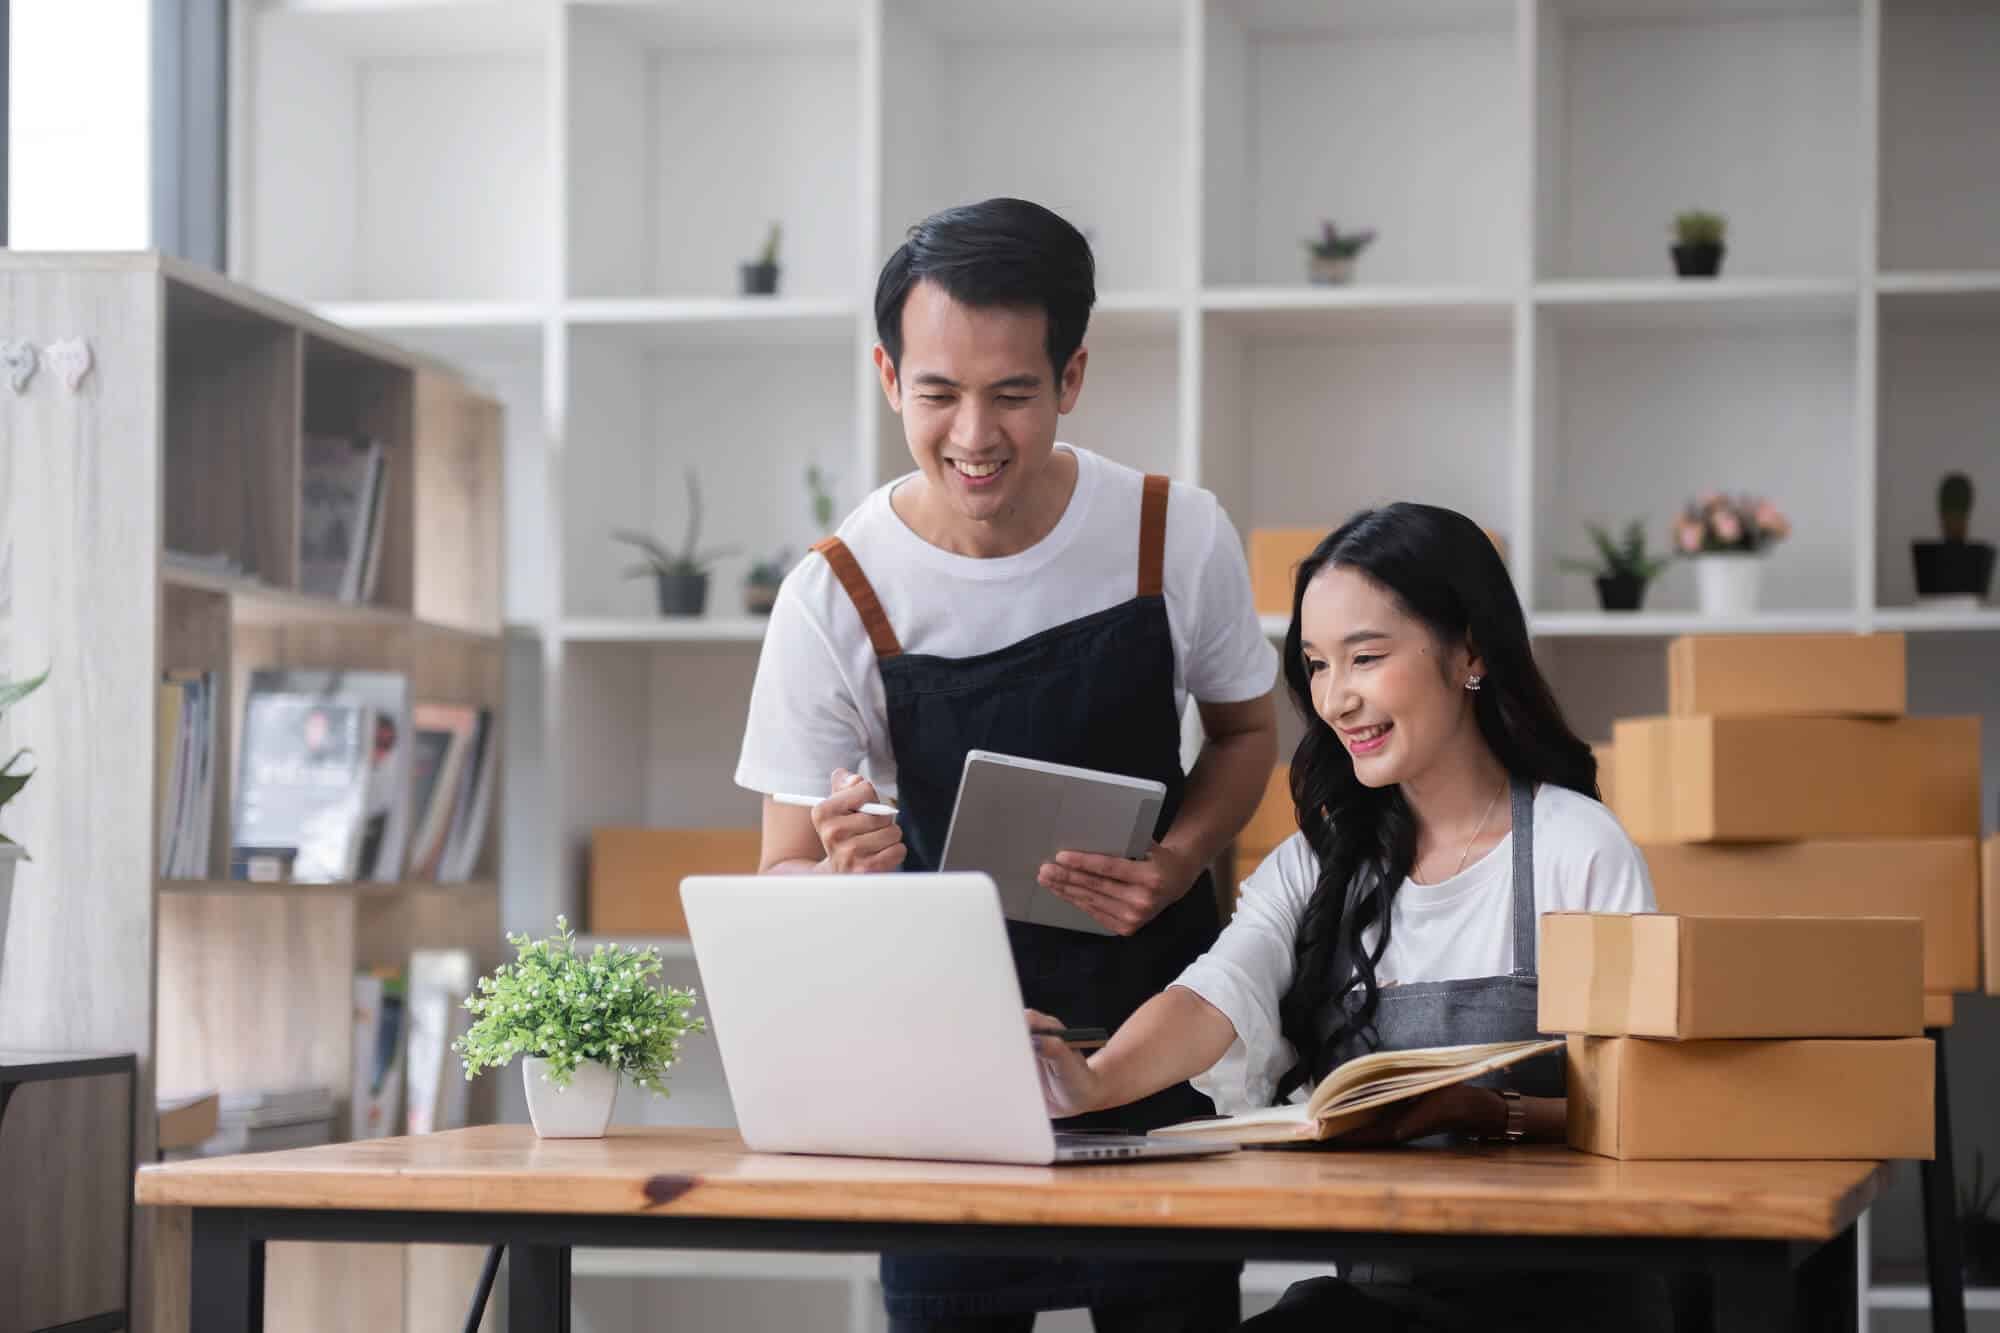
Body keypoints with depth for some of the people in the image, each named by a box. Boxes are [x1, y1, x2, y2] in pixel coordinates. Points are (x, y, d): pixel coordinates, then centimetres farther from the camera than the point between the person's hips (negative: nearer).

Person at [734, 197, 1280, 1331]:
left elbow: (1247, 730, 8)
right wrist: (841, 877, -31)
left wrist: (1175, 866, -12)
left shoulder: (1178, 535, -9)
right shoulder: (836, 598, -13)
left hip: (1161, 1022, 1)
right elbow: (784, 882, -6)